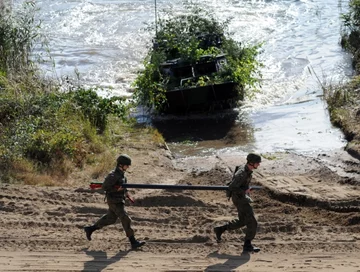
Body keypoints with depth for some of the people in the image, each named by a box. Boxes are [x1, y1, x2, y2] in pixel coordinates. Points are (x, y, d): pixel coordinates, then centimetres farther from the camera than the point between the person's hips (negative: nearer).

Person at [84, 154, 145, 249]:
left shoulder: (121, 174, 8)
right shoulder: (113, 175, -21)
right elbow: (104, 187, -22)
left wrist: (126, 193, 12)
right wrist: (117, 189, -24)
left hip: (119, 200, 10)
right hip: (114, 202, -10)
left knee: (110, 219, 19)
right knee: (126, 220, -9)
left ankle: (90, 229, 31)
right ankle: (133, 242, -6)